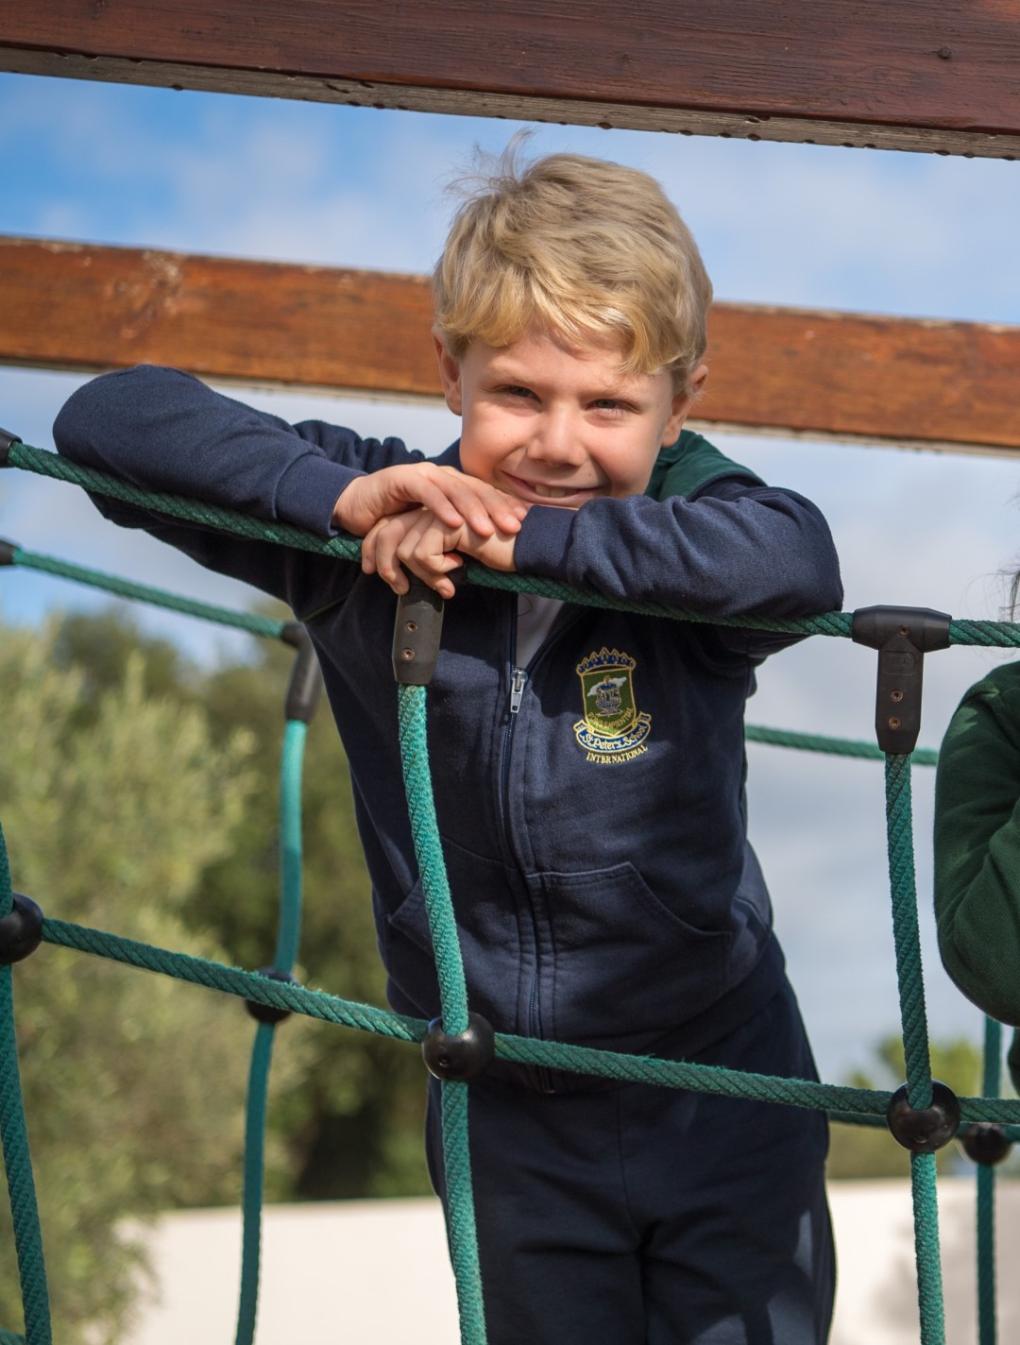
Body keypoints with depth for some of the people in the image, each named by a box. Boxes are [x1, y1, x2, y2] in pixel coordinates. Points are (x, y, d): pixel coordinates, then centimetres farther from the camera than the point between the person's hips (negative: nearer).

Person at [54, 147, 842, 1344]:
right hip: (508, 1122, 1)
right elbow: (105, 417, -16)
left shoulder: (680, 518, -17)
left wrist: (535, 535, -39)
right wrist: (340, 494, -29)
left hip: (721, 1099, -1)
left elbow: (799, 561, -42)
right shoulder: (368, 548, -13)